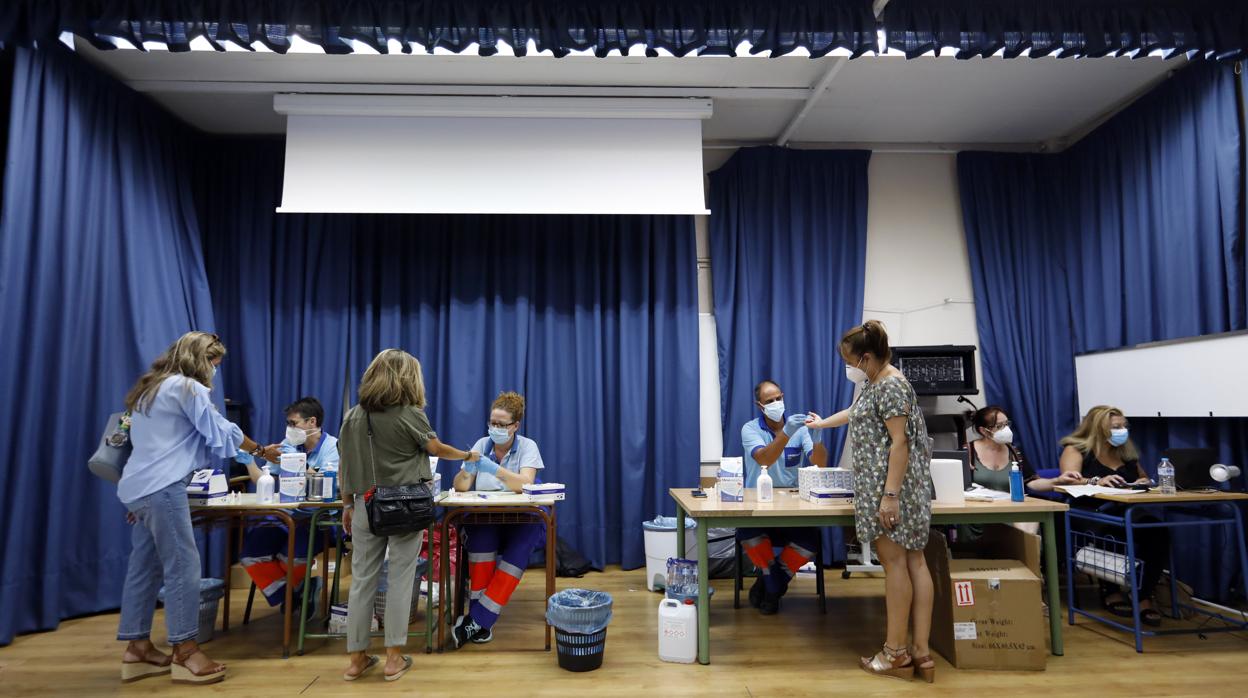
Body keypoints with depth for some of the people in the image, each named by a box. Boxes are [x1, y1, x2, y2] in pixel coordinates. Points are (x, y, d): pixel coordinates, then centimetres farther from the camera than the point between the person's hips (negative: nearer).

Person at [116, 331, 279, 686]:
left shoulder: (151, 388, 21)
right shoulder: (187, 387, -8)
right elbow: (222, 431, -5)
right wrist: (261, 450, 8)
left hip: (140, 487, 10)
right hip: (162, 487, -10)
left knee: (144, 567, 11)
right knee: (183, 566, -7)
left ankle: (138, 648, 15)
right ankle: (184, 651, -3)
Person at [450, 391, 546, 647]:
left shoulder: (527, 446, -2)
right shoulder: (482, 444, 6)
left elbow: (525, 484, -18)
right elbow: (460, 486, 1)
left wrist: (493, 468, -30)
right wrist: (468, 470, -21)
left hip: (521, 520, -1)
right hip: (484, 518, 2)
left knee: (519, 547, -32)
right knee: (482, 534, -32)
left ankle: (477, 619, -25)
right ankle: (482, 621, -24)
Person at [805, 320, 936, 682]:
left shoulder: (891, 385, -14)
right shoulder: (874, 384, 17)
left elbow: (900, 442, -20)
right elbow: (858, 412, 38)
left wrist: (890, 495, -23)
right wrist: (822, 423, 51)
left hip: (892, 485, -10)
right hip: (882, 484, 10)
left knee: (895, 563, -4)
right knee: (913, 561, 7)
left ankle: (896, 652, 5)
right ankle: (921, 651, 11)